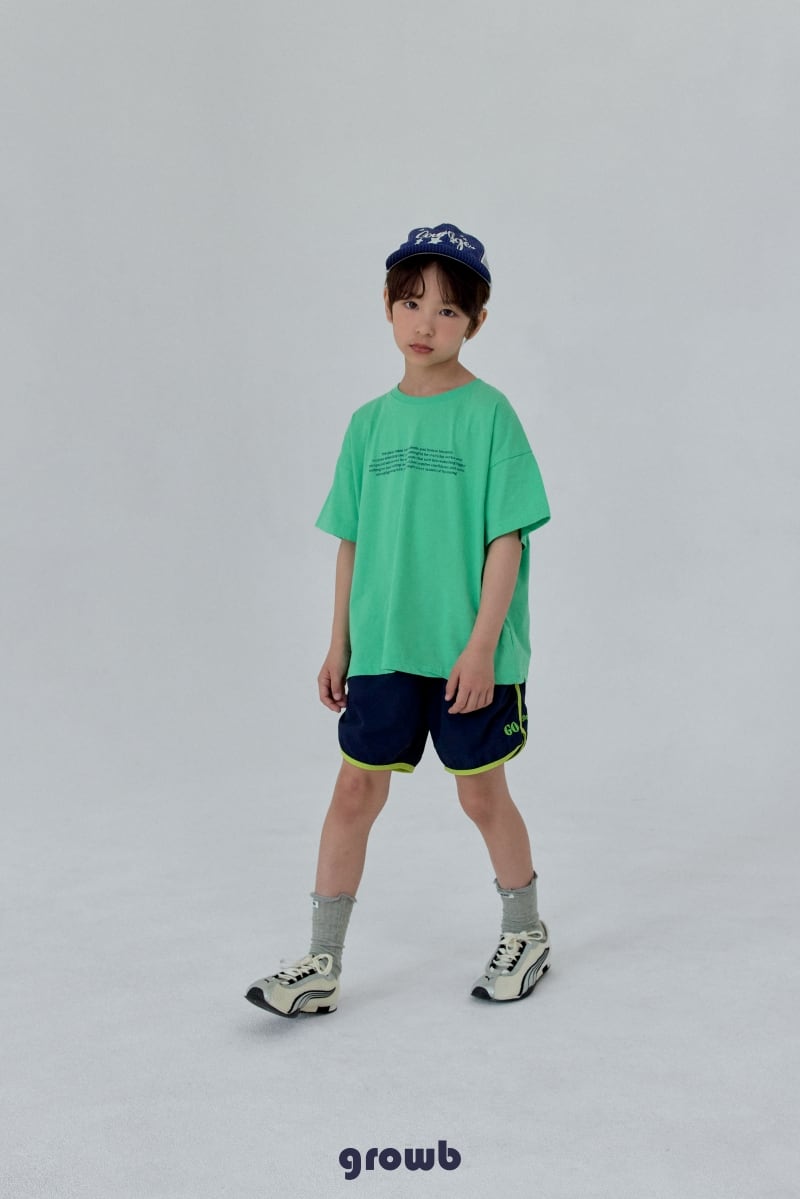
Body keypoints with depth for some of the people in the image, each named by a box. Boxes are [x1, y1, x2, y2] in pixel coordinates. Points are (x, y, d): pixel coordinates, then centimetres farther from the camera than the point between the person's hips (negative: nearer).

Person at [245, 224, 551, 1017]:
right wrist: (339, 644, 9)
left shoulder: (488, 414, -7)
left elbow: (507, 538, -10)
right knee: (355, 790, 5)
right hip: (381, 649, 4)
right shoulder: (370, 422, 7)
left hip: (468, 653, -4)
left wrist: (482, 645, -15)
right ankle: (321, 965, 17)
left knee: (482, 794, 9)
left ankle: (526, 935, 33)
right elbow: (353, 541, 10)